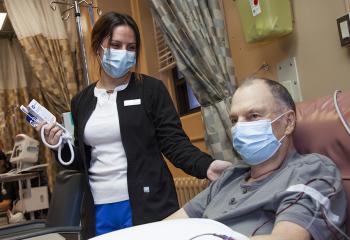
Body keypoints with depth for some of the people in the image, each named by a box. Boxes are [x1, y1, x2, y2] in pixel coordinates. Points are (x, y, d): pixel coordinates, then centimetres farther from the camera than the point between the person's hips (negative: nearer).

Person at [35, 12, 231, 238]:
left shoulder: (151, 89, -3)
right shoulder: (81, 101, 8)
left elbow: (174, 142, -9)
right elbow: (81, 161, 14)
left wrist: (205, 165, -25)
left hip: (147, 206, -3)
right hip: (99, 210, 4)